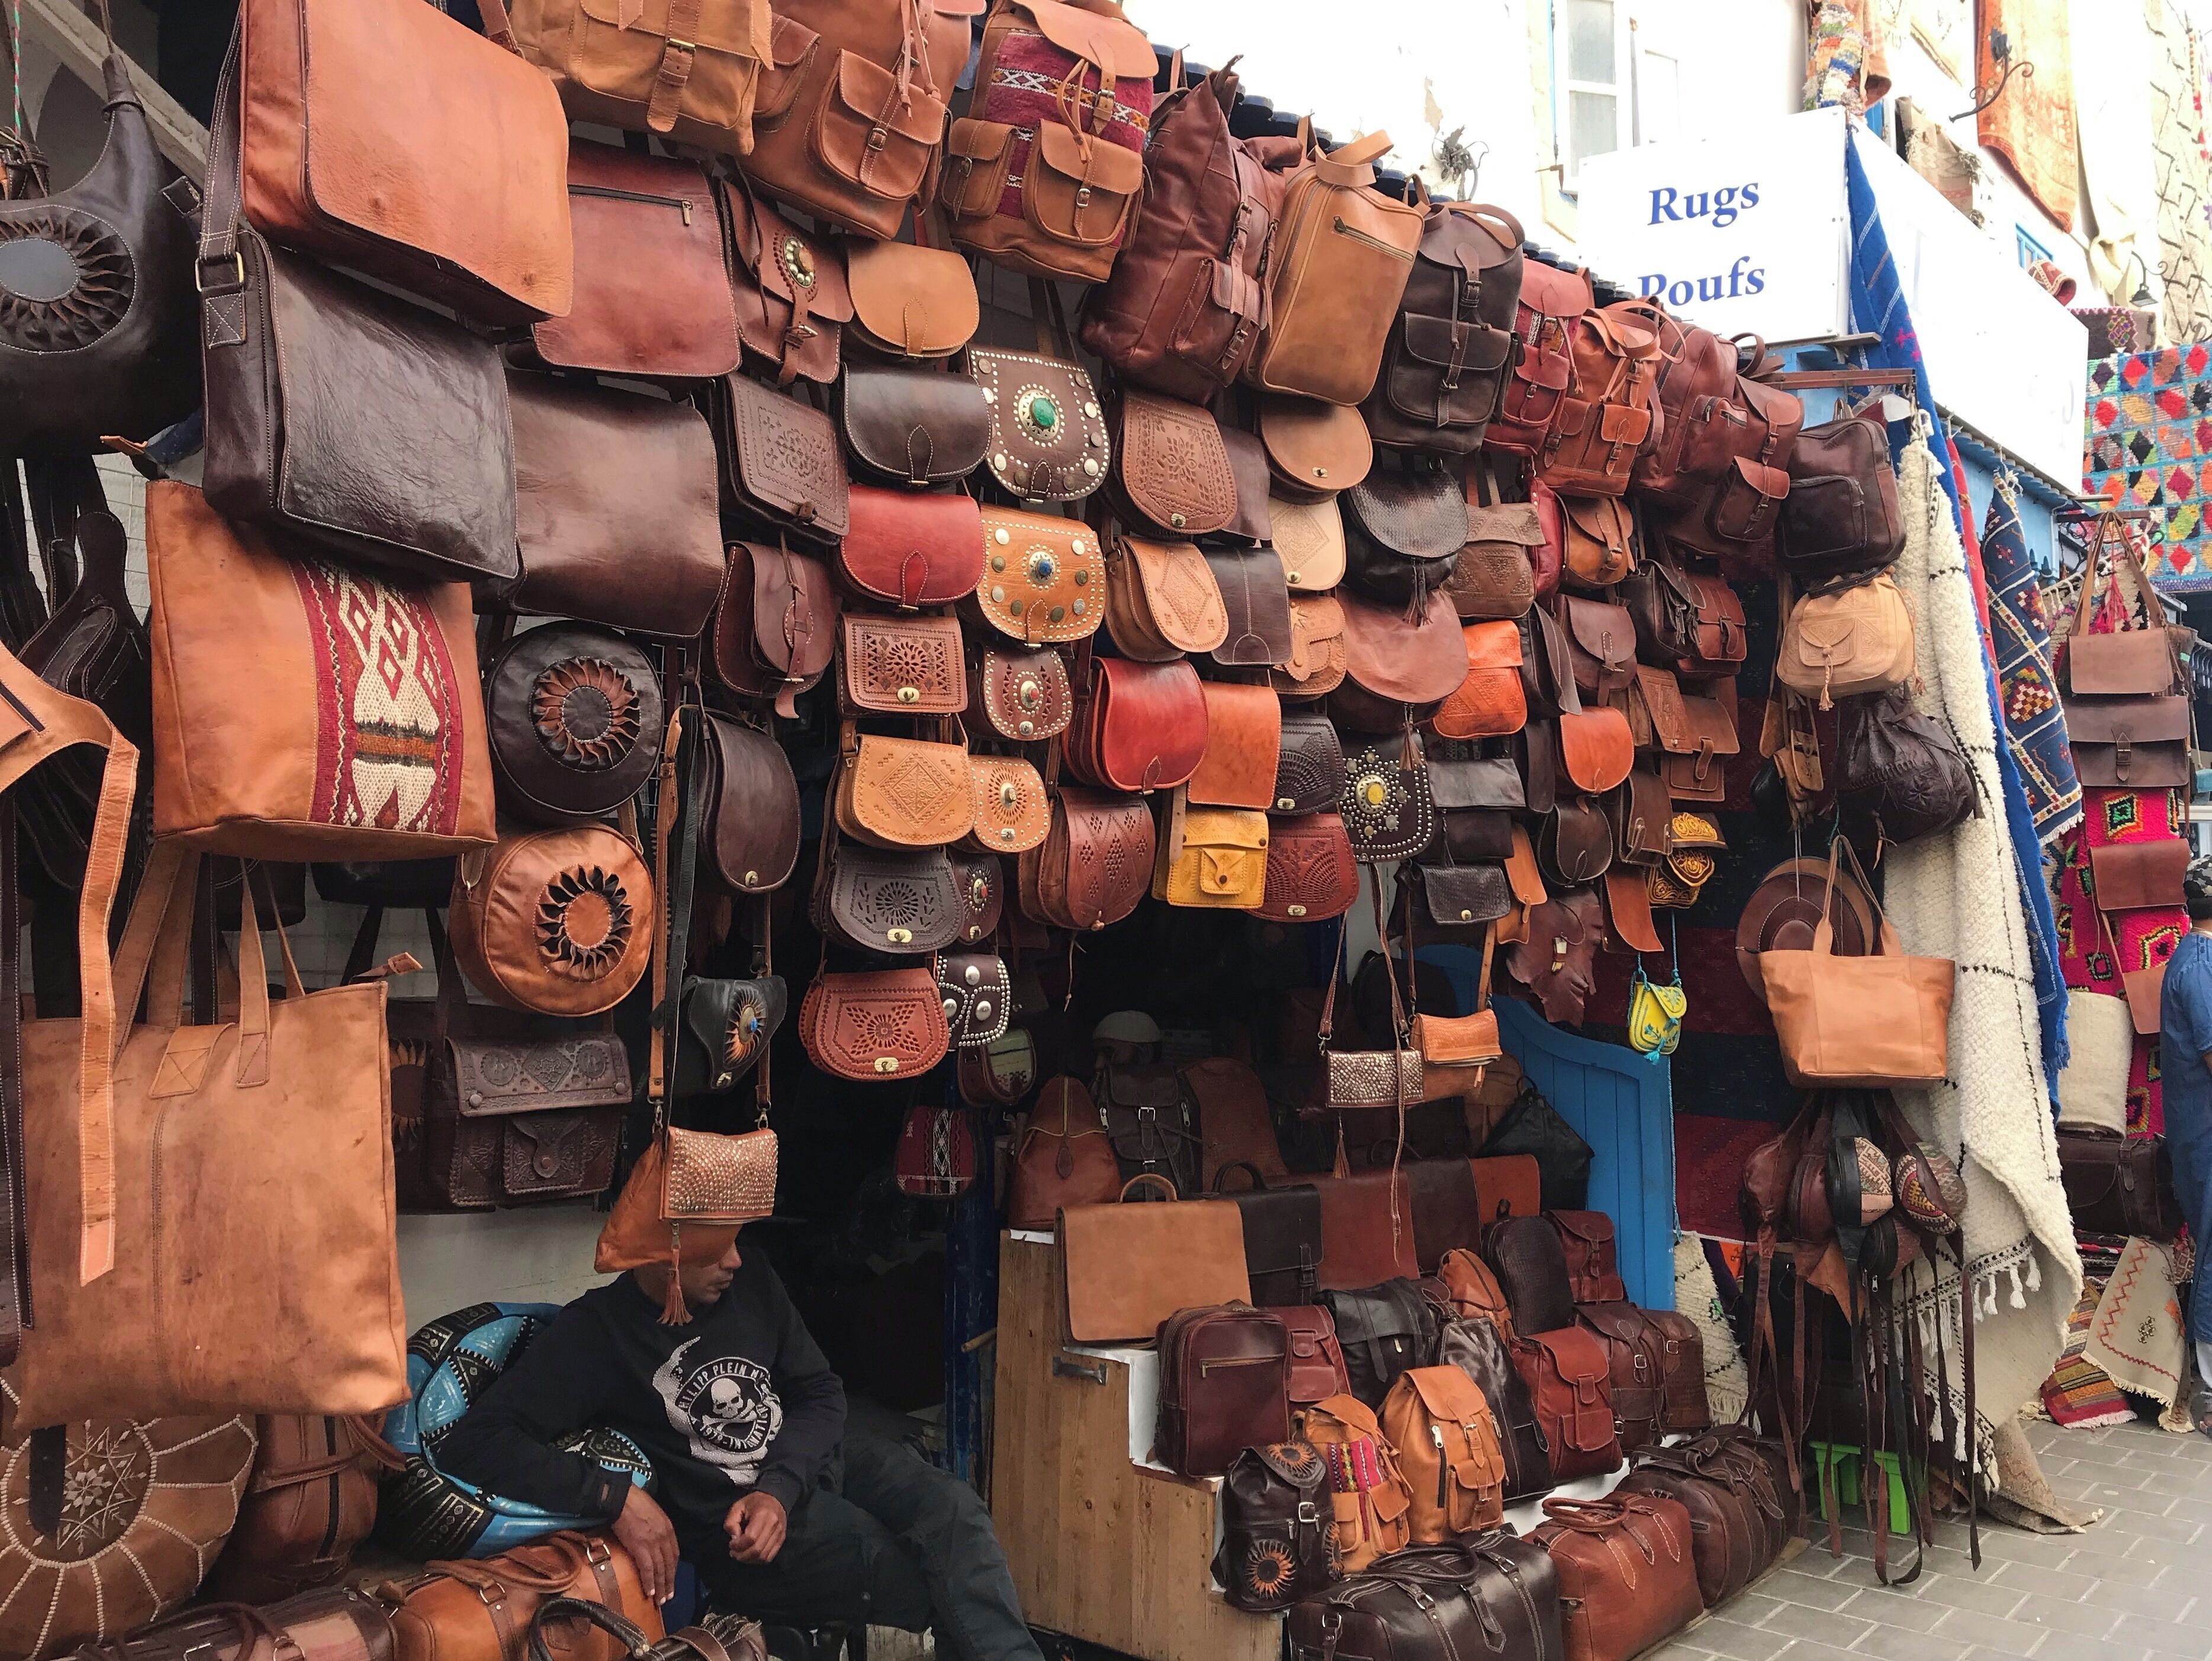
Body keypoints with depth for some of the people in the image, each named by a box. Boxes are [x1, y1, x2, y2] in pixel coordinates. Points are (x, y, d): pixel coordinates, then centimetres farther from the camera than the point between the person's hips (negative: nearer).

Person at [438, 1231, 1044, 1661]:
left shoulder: (750, 1281, 2)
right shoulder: (596, 1333, -12)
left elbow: (821, 1393, 6)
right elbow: (472, 1445, -19)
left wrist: (779, 1488, -14)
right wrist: (617, 1496, -28)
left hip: (818, 1463, 5)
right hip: (732, 1519, -5)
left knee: (951, 1507, -24)